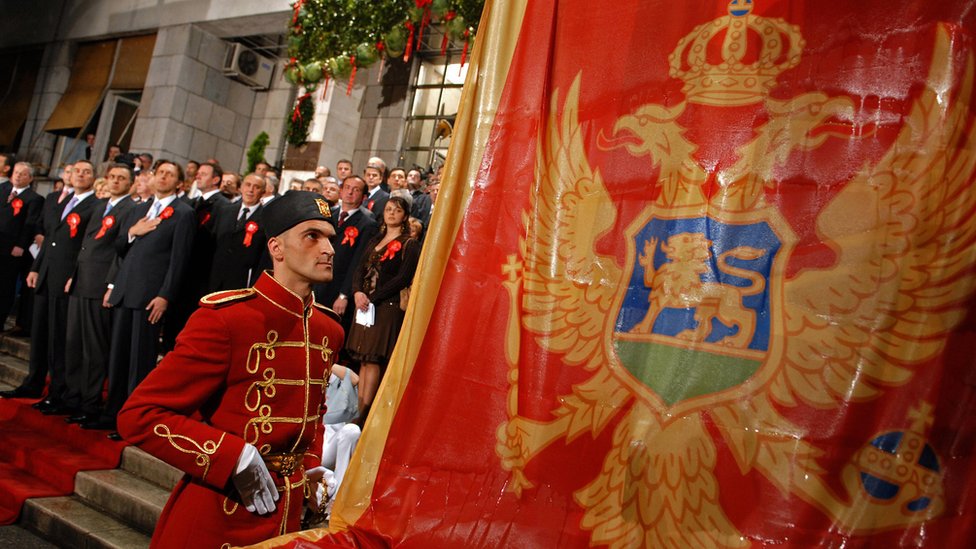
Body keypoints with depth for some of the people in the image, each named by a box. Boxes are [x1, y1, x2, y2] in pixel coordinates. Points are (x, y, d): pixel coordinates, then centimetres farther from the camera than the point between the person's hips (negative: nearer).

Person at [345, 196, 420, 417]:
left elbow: (403, 278, -12)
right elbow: (360, 269, 11)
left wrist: (373, 298, -15)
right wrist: (358, 292, -8)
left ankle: (363, 414, -4)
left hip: (388, 307, -6)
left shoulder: (409, 245, -2)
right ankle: (360, 411, 9)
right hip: (365, 306, 6)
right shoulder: (375, 241, 19)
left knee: (373, 359, -8)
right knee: (364, 359, 5)